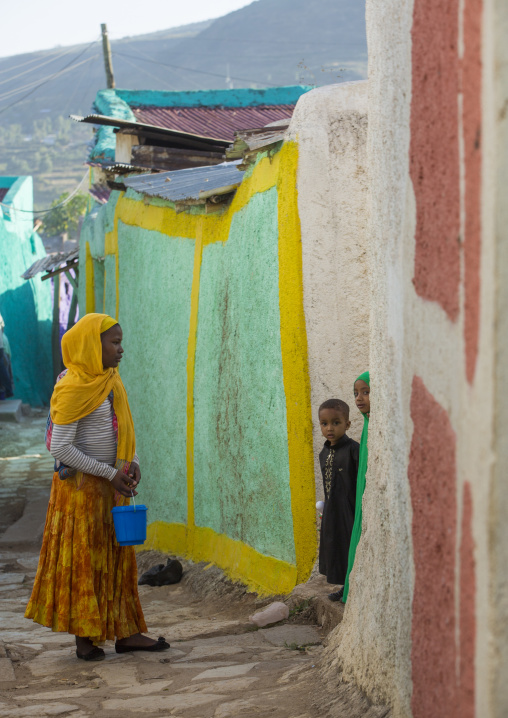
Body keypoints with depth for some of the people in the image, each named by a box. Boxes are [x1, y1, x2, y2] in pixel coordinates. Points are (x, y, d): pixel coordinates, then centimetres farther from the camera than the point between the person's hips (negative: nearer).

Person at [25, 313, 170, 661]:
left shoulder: (111, 381, 9)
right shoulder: (75, 388, -17)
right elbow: (60, 447, -21)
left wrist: (132, 463, -3)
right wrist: (109, 473, -19)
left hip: (111, 484, 8)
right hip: (81, 485, -8)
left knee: (118, 555, 9)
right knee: (83, 558, 0)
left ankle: (125, 632, 15)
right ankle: (85, 637, 8)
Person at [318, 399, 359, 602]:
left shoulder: (353, 449, -14)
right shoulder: (324, 454, 10)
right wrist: (325, 511, 17)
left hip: (349, 509, -8)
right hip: (331, 511, 8)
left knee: (351, 546, -2)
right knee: (335, 546, 14)